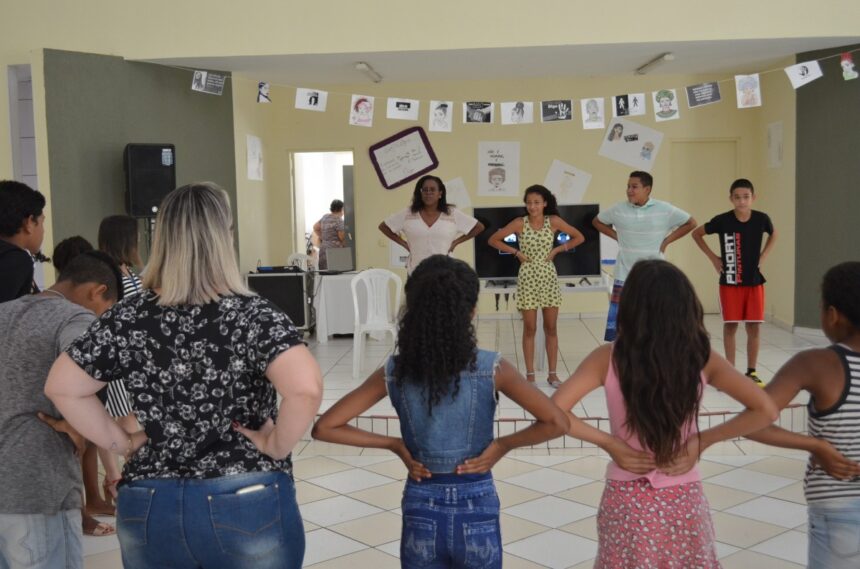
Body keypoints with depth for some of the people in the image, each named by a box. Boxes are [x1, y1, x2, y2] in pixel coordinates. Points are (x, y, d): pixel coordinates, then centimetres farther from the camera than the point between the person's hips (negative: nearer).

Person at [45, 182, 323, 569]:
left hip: (148, 508, 3)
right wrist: (277, 445, -13)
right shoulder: (252, 316, -15)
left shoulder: (129, 319, -4)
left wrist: (121, 443, 6)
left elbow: (62, 388, 2)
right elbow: (305, 389, -28)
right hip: (248, 509, -3)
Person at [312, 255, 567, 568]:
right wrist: (502, 445, -5)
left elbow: (324, 428, -8)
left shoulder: (394, 372, -8)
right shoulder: (492, 369, -14)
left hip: (420, 513, 1)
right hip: (476, 513, -1)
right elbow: (555, 423, -18)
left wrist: (394, 444, -2)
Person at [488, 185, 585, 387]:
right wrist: (516, 252, -7)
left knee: (551, 328, 5)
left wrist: (557, 250, -3)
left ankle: (552, 374, 13)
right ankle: (530, 374, 9)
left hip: (549, 278, 2)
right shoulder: (519, 223, -5)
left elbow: (579, 237, 5)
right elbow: (493, 240, -2)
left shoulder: (554, 221, -2)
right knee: (529, 328, 2)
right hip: (527, 279, -1)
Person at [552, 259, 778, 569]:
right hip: (684, 502, 1)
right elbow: (765, 410, -10)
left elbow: (553, 412, -20)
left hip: (627, 503, -1)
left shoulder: (608, 358, -13)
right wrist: (702, 440, -7)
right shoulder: (702, 358, -9)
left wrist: (609, 443, -11)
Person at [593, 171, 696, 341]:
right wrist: (617, 237, 3)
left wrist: (667, 240, -1)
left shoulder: (664, 209, -5)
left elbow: (690, 223, 5)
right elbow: (597, 221, 15)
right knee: (616, 326, -2)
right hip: (625, 276, 1)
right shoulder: (618, 209, -2)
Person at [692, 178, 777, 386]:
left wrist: (762, 257, 5)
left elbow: (773, 235, 16)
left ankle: (751, 372, 14)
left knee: (753, 327, 3)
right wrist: (713, 257, -2)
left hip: (754, 281, 1)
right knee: (730, 326, 4)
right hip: (729, 282, -1)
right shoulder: (722, 220, -11)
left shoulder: (761, 219, -6)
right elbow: (696, 233, 3)